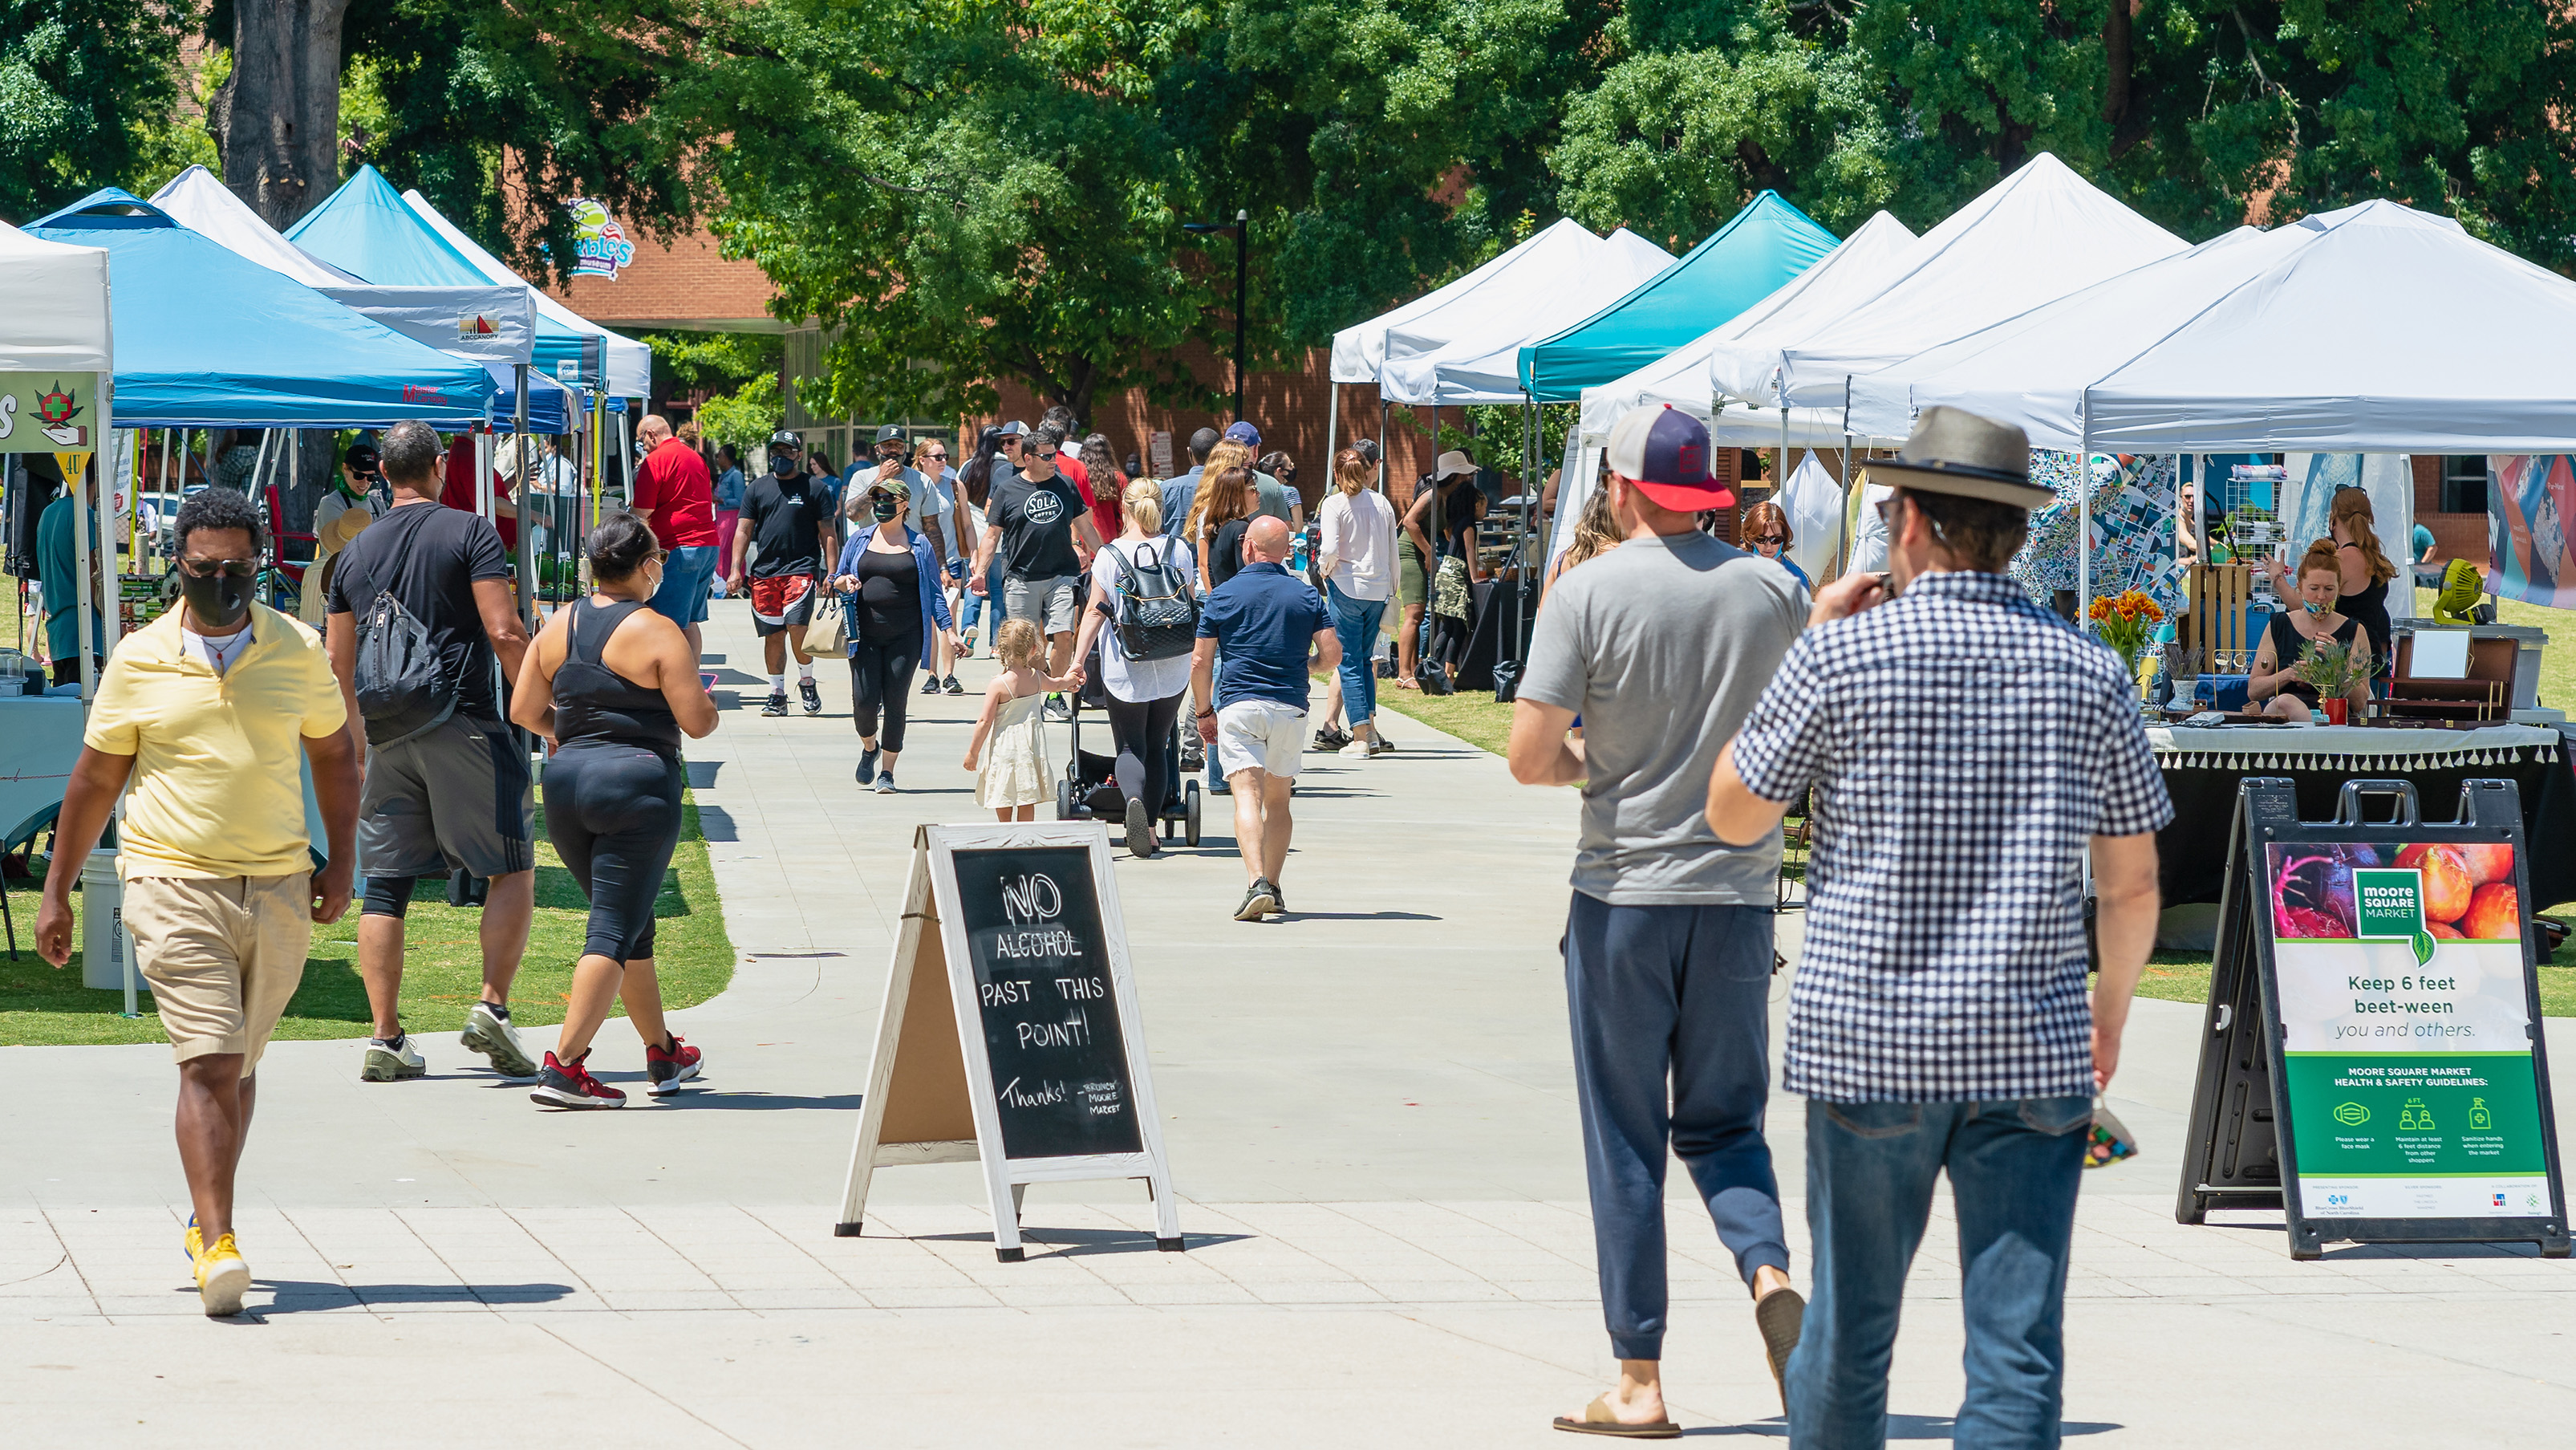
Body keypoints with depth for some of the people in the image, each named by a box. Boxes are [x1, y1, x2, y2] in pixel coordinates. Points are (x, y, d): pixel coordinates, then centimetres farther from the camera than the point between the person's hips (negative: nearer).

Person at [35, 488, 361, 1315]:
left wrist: (340, 863, 9)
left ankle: (204, 1221, 31)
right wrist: (57, 891, 10)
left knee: (239, 1066, 13)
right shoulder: (140, 662, 0)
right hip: (174, 882, -3)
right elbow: (95, 781, 9)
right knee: (207, 1062, -15)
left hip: (279, 889, 3)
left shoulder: (298, 652, 5)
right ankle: (217, 1247, -19)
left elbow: (333, 753, 18)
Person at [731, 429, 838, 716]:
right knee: (773, 635, 4)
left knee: (797, 627, -17)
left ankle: (807, 682, 5)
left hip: (802, 567, -3)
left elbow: (827, 534, 4)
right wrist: (736, 570, 2)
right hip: (765, 572, 3)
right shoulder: (757, 489, 12)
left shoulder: (813, 488, 4)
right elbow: (744, 532, 12)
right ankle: (777, 695, 12)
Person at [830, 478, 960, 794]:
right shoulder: (859, 540, 10)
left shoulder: (919, 545, 5)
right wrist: (843, 582, -6)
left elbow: (934, 591, 6)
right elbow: (836, 581, 18)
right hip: (865, 634, 2)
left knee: (895, 702, -3)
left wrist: (948, 630, -1)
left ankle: (887, 772, 9)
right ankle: (869, 747, 26)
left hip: (905, 636, -1)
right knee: (864, 700, -6)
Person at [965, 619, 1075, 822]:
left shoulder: (998, 685, -17)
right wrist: (1071, 679, 48)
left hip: (1004, 747, -4)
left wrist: (973, 752, -6)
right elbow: (1056, 684, 24)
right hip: (1031, 744, 4)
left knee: (1003, 801, 8)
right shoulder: (1037, 678, -1)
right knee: (1027, 801, 10)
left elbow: (985, 722, -15)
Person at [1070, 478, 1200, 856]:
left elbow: (1095, 612, -9)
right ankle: (1151, 825, 14)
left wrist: (1079, 659, -5)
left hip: (1125, 669, -2)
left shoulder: (1109, 555, -7)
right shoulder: (1179, 552, 0)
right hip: (1172, 669, 2)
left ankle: (1133, 798, -26)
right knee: (1157, 746, 15)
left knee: (1131, 746, 4)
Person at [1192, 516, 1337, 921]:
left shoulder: (1224, 595, 1)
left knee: (1248, 798, -11)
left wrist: (1205, 713, 12)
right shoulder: (1307, 595, 6)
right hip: (1290, 707, 3)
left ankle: (1257, 883, -29)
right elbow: (1332, 653, 1)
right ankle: (1273, 889, 18)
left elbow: (1200, 662, 0)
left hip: (1238, 706, -3)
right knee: (1278, 801, 17)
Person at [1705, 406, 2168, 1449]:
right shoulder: (2089, 673, 2)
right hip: (2033, 1051, 1)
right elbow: (2132, 883, 8)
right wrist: (2112, 1002, 26)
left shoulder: (1844, 655, -6)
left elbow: (1732, 815, 6)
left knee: (1851, 1326, 14)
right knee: (2017, 1352, -2)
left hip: (1866, 1047, -1)